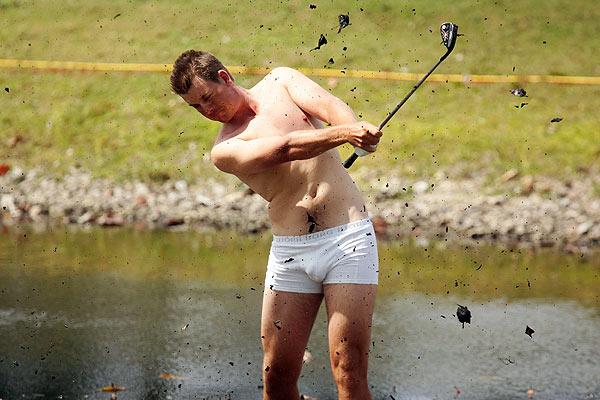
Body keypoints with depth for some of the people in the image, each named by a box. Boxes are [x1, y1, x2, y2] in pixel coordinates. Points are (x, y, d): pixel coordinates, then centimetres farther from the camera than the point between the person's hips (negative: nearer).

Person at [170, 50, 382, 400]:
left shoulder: (280, 81, 9)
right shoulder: (225, 150, 0)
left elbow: (327, 105, -8)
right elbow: (283, 148, -17)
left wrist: (357, 128, -31)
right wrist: (345, 134, -33)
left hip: (347, 240, -1)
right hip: (289, 252, 1)